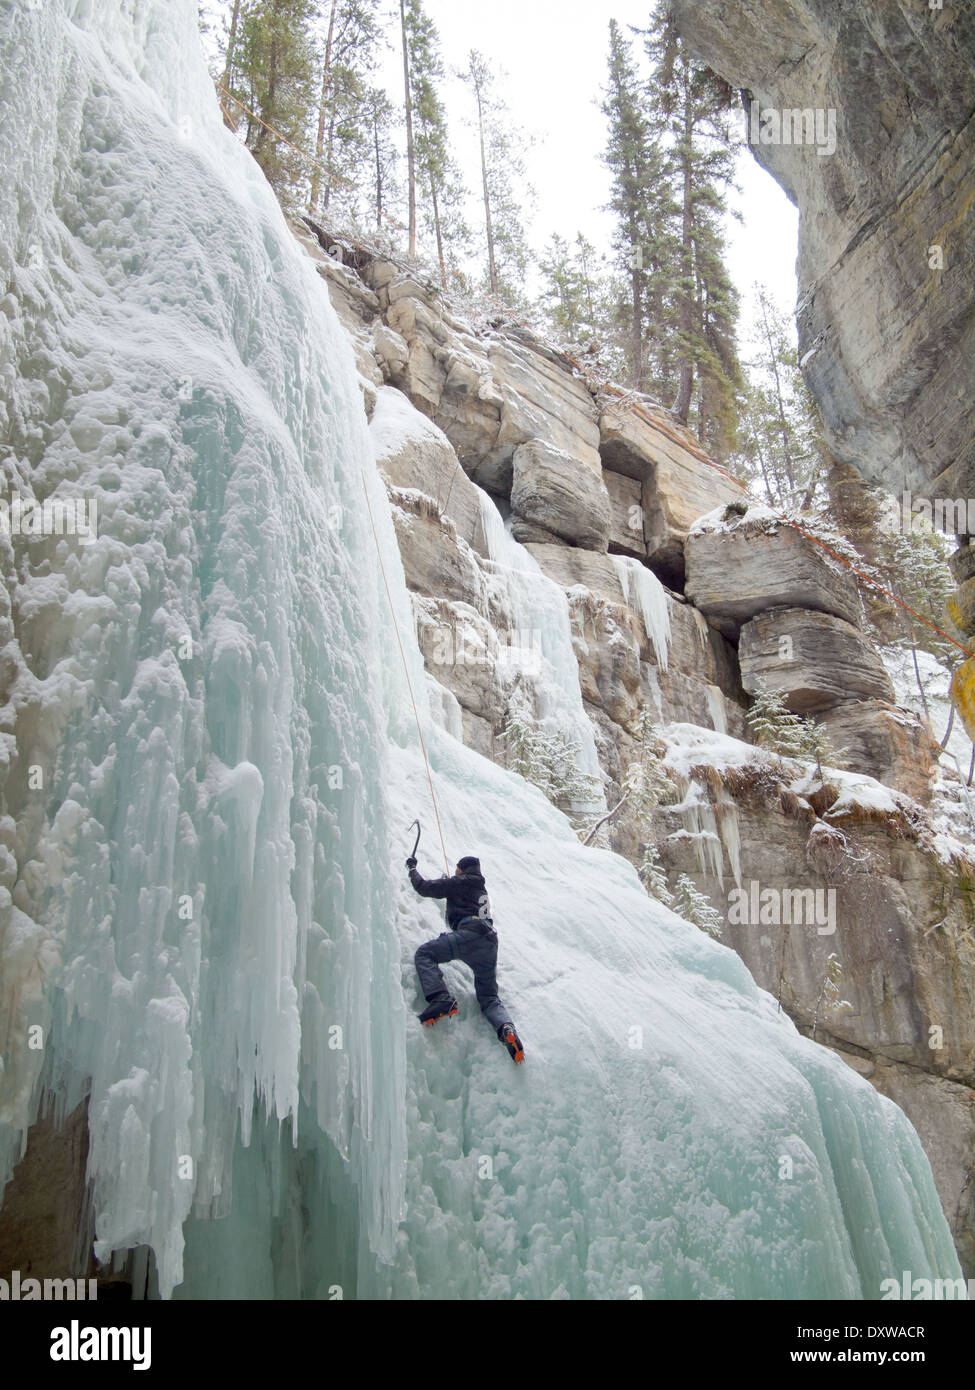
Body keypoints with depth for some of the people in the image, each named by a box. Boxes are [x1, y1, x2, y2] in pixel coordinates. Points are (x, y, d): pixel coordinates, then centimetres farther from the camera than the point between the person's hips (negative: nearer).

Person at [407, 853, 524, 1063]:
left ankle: (440, 999, -26)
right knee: (489, 998, 13)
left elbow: (424, 888, 9)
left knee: (424, 953, -4)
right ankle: (506, 1027, -18)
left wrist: (412, 868, 26)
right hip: (490, 944, 8)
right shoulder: (482, 890, 32)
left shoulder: (459, 883, 9)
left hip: (470, 935, -8)